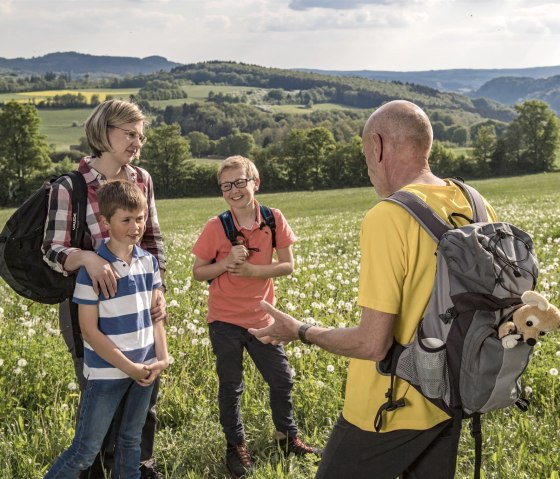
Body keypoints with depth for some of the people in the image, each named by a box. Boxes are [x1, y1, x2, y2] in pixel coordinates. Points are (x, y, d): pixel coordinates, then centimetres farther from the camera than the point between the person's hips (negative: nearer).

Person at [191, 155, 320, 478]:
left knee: (282, 379, 13)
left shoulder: (274, 219, -8)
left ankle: (287, 435, 35)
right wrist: (227, 263, -23)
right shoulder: (216, 227, -12)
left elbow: (288, 266, -6)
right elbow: (198, 273, -6)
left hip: (262, 317, 2)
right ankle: (236, 445, 28)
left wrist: (252, 270, -20)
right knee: (231, 386, 9)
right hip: (225, 319, -2)